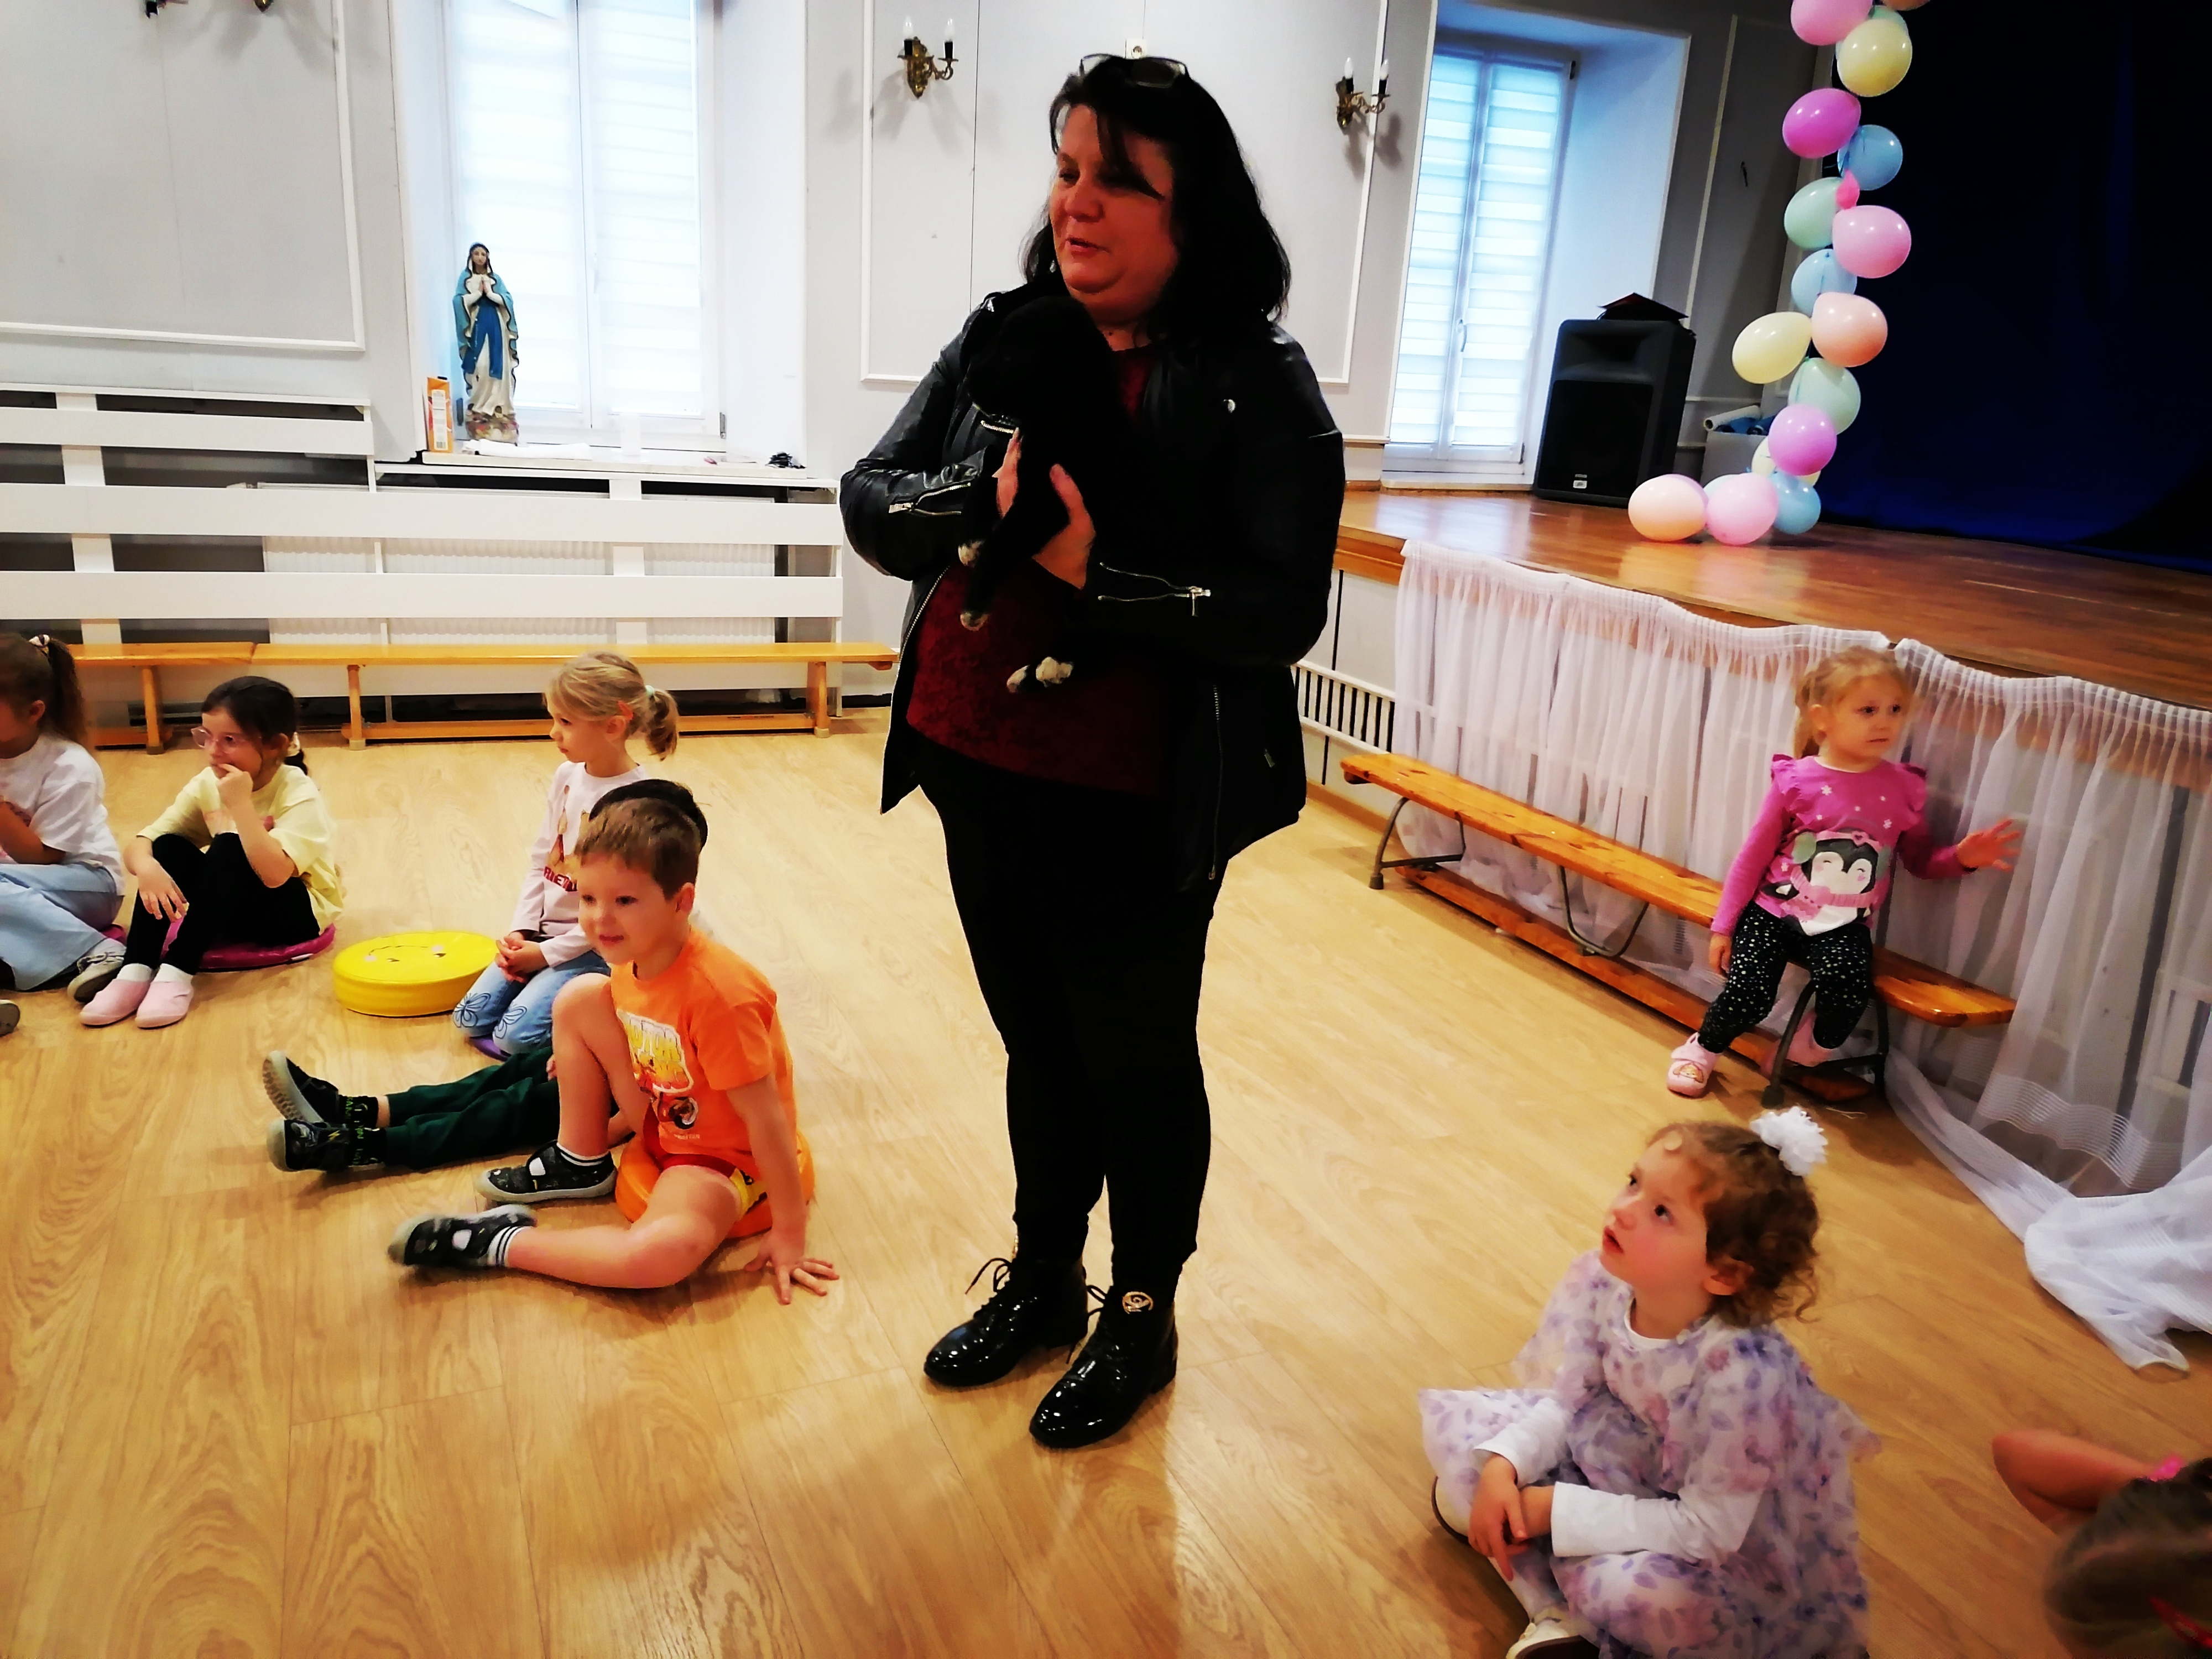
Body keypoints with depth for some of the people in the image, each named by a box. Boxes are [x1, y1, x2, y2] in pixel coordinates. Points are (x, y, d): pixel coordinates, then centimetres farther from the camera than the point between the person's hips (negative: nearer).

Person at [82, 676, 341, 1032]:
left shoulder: (300, 796, -23)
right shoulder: (207, 785, -6)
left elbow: (274, 874, -38)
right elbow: (138, 845, -10)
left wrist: (241, 804, -36)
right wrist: (147, 867, -33)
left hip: (296, 912, -6)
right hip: (233, 908, 6)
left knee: (229, 848, -30)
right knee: (168, 847, -17)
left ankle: (178, 973, -34)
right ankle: (136, 971, -25)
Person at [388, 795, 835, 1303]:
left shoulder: (717, 993, -33)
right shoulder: (630, 961, -8)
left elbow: (766, 1116, -29)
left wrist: (789, 1233, -25)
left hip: (721, 1156, -8)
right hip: (660, 1126, 8)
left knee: (663, 1252, -38)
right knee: (579, 998, 0)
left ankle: (503, 1243, -15)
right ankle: (580, 1164, 12)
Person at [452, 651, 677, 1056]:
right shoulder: (567, 776, 1)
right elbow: (540, 861, 8)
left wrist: (547, 953, -16)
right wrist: (520, 931, -4)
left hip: (594, 946, -7)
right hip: (543, 931, 7)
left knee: (516, 1036, -18)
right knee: (471, 1018, 2)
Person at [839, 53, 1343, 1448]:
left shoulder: (1258, 386, -11)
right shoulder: (1005, 338, 5)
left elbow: (1282, 613, -19)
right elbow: (870, 501, 1)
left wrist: (1093, 572, -26)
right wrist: (987, 498, -18)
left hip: (1138, 807, -5)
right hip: (981, 771, 5)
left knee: (1137, 1060, 13)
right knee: (1037, 1046, 21)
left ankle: (1141, 1320, 37)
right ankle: (1041, 1282, 43)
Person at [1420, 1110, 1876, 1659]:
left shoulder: (1743, 1371, -37)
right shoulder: (1602, 1280, -20)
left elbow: (1709, 1528, -28)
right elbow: (1569, 1397, -3)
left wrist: (1558, 1510, -26)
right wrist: (1501, 1466, -20)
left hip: (1722, 1544, -7)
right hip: (1614, 1453, 7)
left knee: (1638, 1586, -38)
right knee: (1453, 1422, -3)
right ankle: (1560, 1614, -8)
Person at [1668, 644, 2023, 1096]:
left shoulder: (1904, 789, 0)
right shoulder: (1795, 780, -7)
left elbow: (1920, 860, 14)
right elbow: (1754, 855, -2)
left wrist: (1962, 858, -9)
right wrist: (1724, 925, -1)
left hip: (1843, 926, 1)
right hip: (1772, 911, -1)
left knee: (1849, 989, -28)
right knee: (1747, 996, -19)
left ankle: (1817, 1048, 5)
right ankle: (1704, 1048, 14)